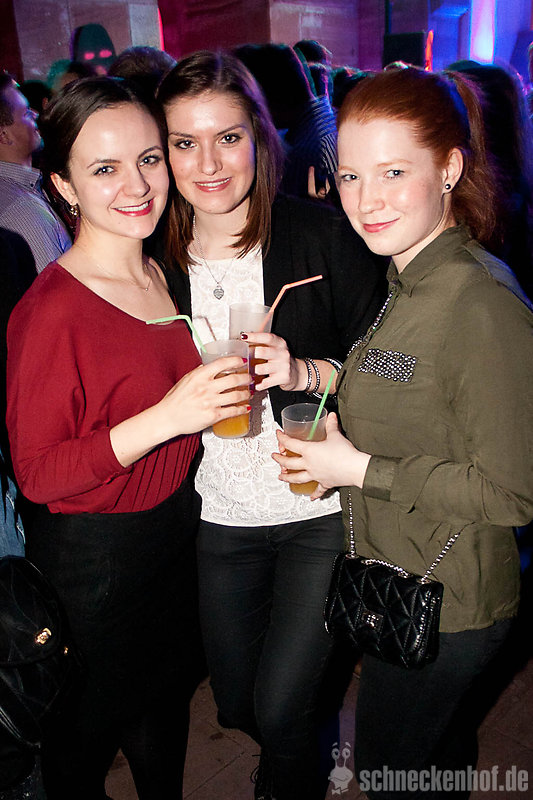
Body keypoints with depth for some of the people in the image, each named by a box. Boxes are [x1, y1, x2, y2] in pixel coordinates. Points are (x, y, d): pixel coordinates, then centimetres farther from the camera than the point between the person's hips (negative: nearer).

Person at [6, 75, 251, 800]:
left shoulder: (156, 273, 2)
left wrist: (225, 380, 0)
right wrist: (163, 419, -31)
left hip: (178, 528, 7)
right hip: (92, 558, -7)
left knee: (168, 698, 28)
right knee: (86, 737, 17)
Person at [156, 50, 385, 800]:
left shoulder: (322, 235, -10)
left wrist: (304, 372, -22)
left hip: (322, 510, -3)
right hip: (221, 514, 4)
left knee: (279, 711, 2)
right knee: (236, 702, 19)